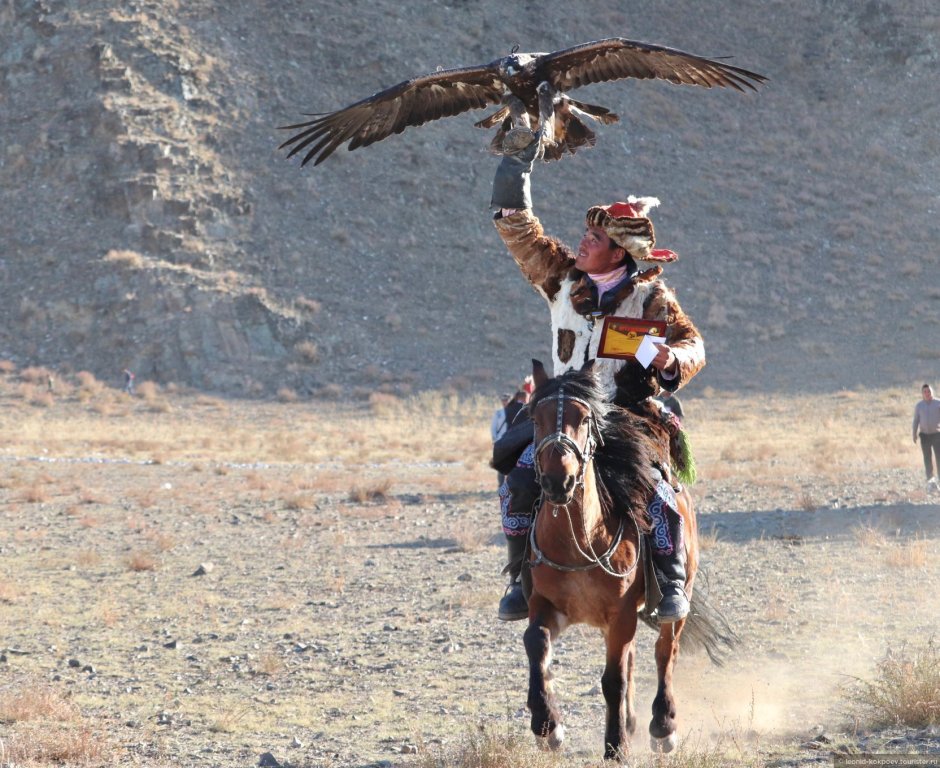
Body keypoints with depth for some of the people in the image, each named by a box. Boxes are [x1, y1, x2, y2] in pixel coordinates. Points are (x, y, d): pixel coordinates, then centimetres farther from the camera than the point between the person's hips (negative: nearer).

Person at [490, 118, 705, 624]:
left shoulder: (649, 297, -2)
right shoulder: (563, 281, 7)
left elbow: (691, 342, -3)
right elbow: (520, 234, 8)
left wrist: (673, 358, -27)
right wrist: (515, 173, 3)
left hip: (630, 416, -3)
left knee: (653, 490, -24)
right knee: (519, 484, -16)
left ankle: (671, 582, -8)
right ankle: (522, 578, -2)